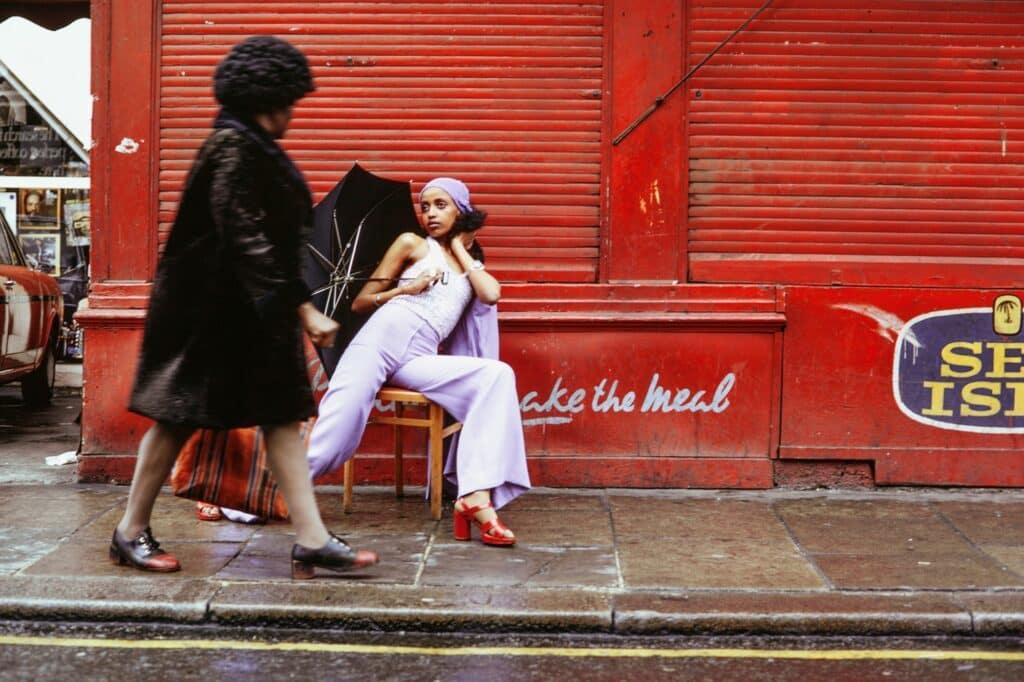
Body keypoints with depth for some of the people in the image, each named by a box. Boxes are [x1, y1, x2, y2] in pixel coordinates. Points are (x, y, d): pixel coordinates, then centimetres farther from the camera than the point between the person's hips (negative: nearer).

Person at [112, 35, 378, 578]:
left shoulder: (252, 146, 11)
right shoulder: (234, 148, -18)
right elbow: (248, 239, -25)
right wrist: (301, 305, -28)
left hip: (252, 309, 10)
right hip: (212, 307, -10)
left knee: (283, 416, 5)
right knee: (180, 416, 2)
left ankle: (311, 539, 6)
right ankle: (131, 532, 16)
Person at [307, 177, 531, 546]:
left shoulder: (472, 266, 28)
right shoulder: (412, 245, 19)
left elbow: (491, 294, 2)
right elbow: (359, 303, 16)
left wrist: (461, 249, 16)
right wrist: (405, 289, -1)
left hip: (420, 359, 2)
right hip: (387, 333, -2)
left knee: (497, 375, -23)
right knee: (339, 425, -24)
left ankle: (477, 498, -33)